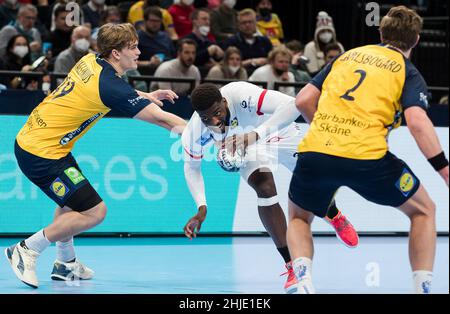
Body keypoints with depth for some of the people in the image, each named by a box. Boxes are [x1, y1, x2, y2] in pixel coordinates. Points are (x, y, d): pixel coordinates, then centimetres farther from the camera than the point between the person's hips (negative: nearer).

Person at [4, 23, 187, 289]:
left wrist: (147, 96, 20)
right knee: (94, 212, -7)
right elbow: (160, 118, -17)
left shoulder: (91, 61, 4)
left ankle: (66, 263, 35)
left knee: (73, 200, 28)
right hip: (43, 154, -10)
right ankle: (27, 250, 1)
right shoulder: (110, 85, -20)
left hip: (28, 139, 10)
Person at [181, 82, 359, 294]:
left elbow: (292, 105, -54)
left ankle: (335, 217, 48)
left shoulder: (241, 94, -45)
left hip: (280, 131, -1)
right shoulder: (194, 132, -31)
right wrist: (201, 208, -23)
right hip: (250, 149, 1)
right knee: (265, 189, -26)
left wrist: (255, 134, -61)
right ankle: (292, 265, -18)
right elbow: (191, 167, -11)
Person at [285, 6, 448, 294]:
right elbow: (418, 123, -8)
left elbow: (304, 100, 18)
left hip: (315, 151, 3)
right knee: (423, 211, 21)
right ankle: (423, 287, 10)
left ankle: (303, 278, 2)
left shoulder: (347, 56, 23)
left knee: (299, 218, 29)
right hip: (367, 158, -3)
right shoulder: (408, 72, 10)